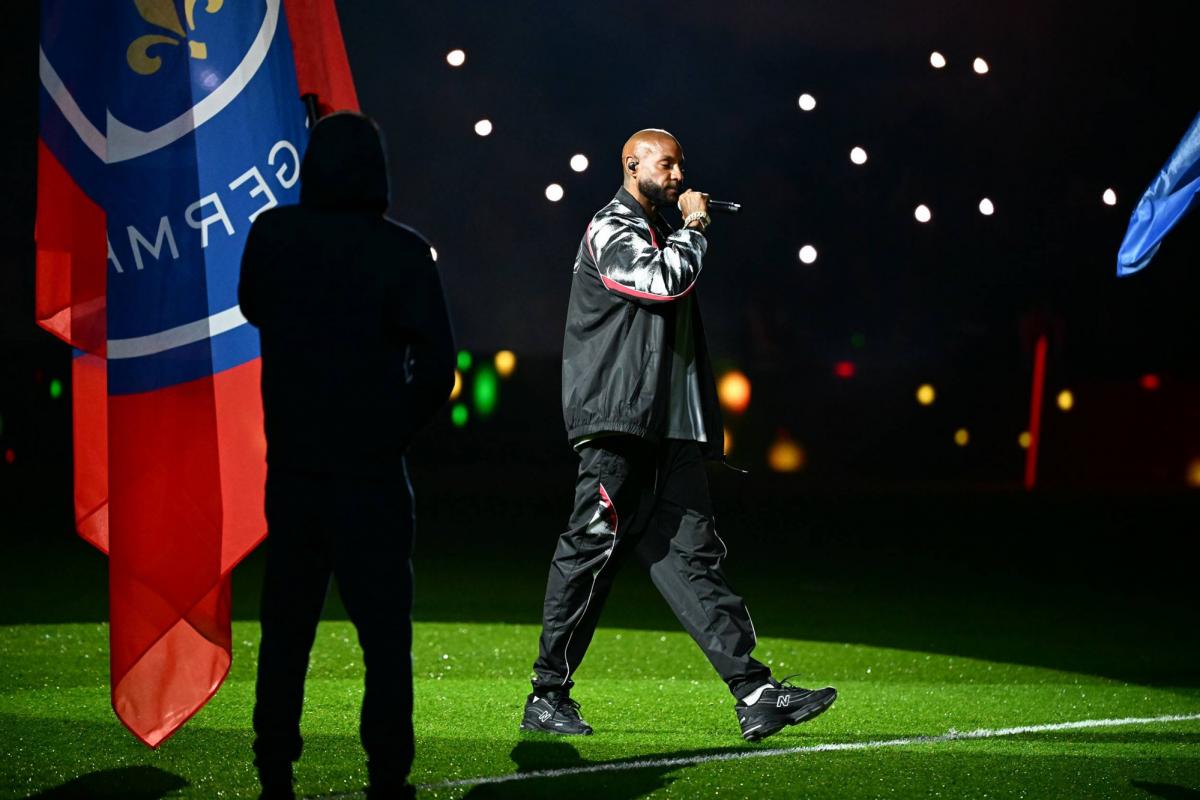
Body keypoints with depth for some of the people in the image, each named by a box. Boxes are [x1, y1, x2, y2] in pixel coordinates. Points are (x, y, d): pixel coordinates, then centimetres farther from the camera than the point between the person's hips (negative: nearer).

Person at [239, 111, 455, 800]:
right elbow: (437, 361, -11)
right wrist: (402, 428, 4)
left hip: (291, 466, 3)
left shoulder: (272, 236, 0)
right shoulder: (401, 251, -10)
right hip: (371, 471, -3)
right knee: (384, 632, 3)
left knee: (286, 627, 11)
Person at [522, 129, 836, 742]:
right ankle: (547, 697, 4)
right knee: (591, 550, -5)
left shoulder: (660, 236, 26)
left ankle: (755, 692, -9)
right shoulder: (611, 231, -2)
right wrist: (693, 226, -2)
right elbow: (666, 281, -20)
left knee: (690, 554, 0)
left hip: (671, 428, 8)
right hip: (619, 424, -8)